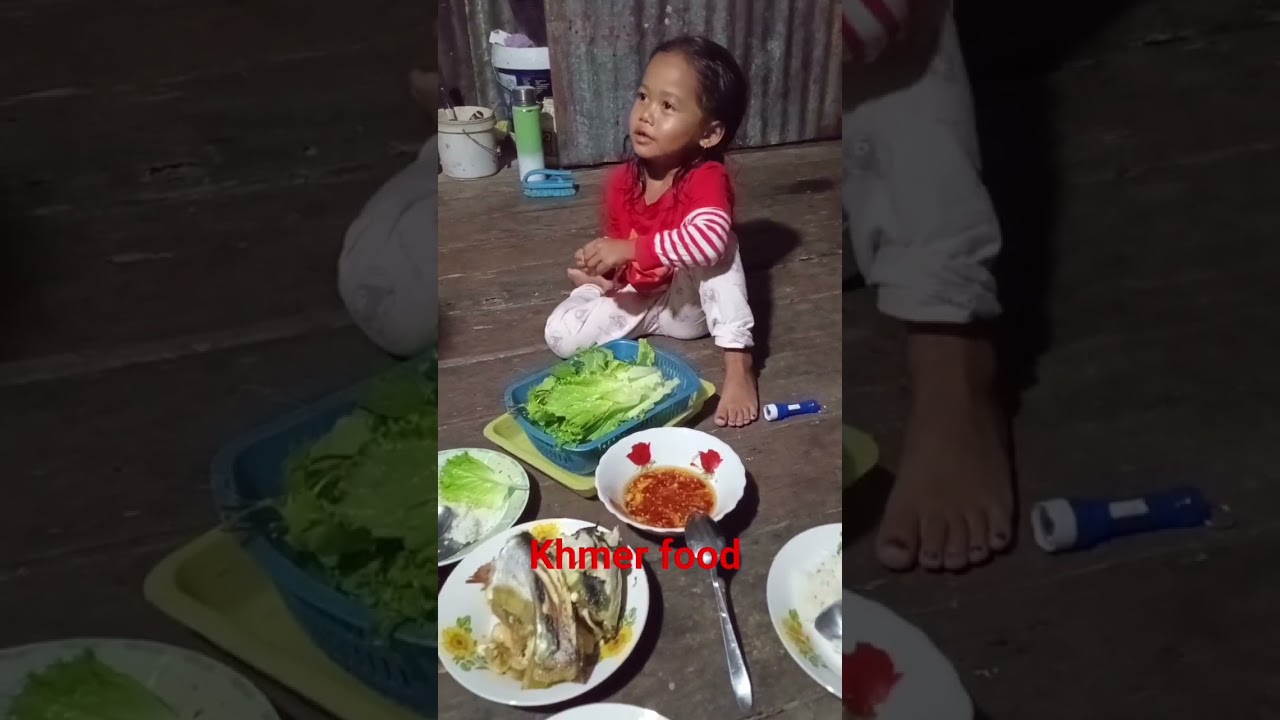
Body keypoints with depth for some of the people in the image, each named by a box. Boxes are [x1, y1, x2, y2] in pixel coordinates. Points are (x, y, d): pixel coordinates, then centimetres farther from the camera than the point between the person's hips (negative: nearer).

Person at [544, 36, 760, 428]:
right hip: (637, 298, 5)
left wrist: (631, 249, -45)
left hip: (690, 302, -4)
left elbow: (709, 238, -49)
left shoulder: (708, 178, -26)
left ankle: (738, 362, -31)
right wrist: (599, 268, -9)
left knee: (718, 244, -34)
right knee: (561, 334, -17)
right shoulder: (622, 181, -7)